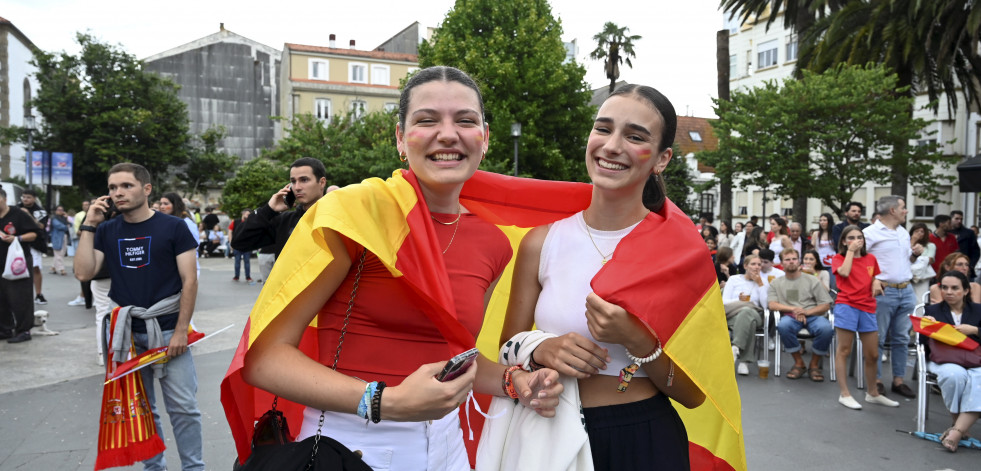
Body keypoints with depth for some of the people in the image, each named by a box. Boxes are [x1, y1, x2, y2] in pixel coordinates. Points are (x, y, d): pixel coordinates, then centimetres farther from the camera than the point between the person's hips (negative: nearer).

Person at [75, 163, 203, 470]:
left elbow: (189, 280, -6)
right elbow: (84, 273, -3)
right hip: (126, 332, 4)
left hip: (168, 330, -4)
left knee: (183, 407, -3)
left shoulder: (173, 227, -4)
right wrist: (89, 226, -5)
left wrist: (181, 330, -11)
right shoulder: (106, 231, 8)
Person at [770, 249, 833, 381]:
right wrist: (794, 309, -12)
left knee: (826, 329, -35)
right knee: (783, 326, -37)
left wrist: (807, 312, -11)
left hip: (813, 316, 0)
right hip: (790, 317, 0)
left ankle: (814, 365, -9)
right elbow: (772, 305, 3)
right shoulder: (776, 283, 17)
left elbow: (826, 305, 7)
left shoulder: (812, 281, 13)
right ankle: (799, 363, -14)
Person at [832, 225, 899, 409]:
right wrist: (850, 251, -10)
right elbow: (845, 272, -18)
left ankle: (873, 393, 27)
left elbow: (876, 277, 26)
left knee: (872, 354, 10)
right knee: (844, 350, -1)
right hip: (846, 306, -4)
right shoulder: (838, 258, 2)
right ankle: (844, 394, 5)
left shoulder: (871, 258, 13)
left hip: (868, 308, 4)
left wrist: (877, 282, 3)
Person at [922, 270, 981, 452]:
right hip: (943, 359, 0)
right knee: (955, 374, -37)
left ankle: (957, 431, -38)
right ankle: (962, 426, -19)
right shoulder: (933, 310, 16)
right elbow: (923, 341, 11)